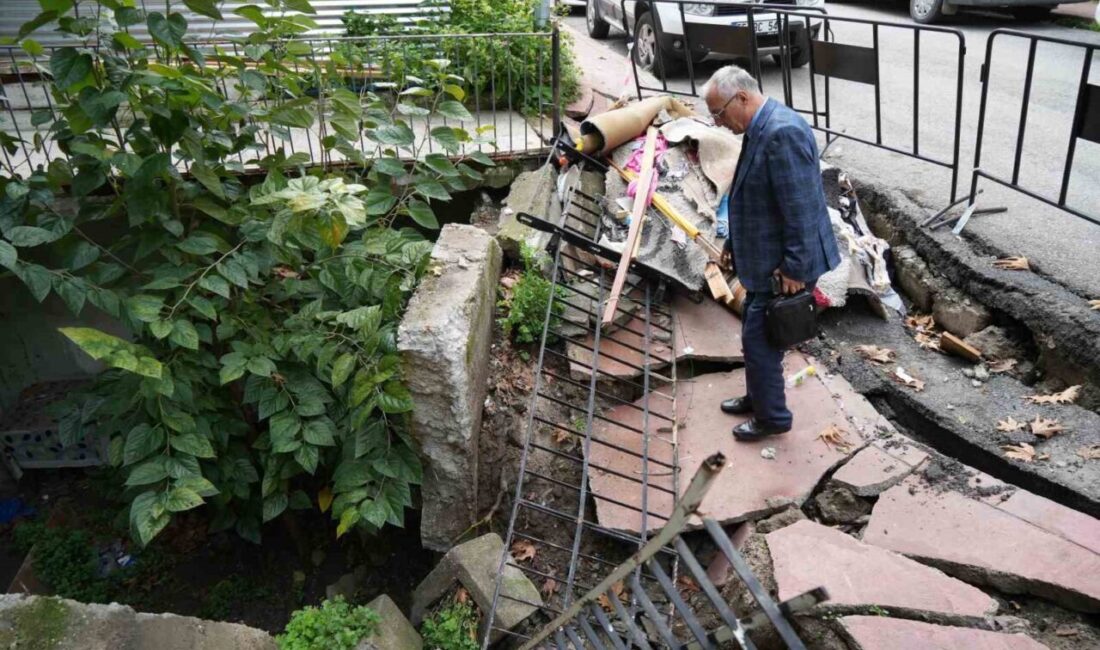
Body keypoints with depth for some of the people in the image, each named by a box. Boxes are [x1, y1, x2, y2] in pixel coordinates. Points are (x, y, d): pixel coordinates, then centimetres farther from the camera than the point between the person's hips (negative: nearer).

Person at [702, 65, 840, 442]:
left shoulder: (783, 132, -25)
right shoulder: (761, 129, 8)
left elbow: (801, 208, -26)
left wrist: (795, 268, -22)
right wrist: (735, 244, 19)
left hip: (785, 265, -10)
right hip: (767, 259, 10)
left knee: (759, 338, 1)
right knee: (755, 333, 21)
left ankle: (773, 417, 19)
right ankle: (758, 398, 40)